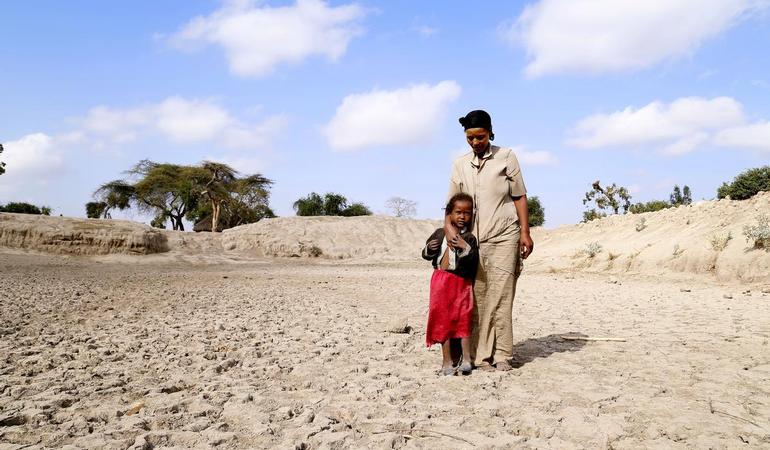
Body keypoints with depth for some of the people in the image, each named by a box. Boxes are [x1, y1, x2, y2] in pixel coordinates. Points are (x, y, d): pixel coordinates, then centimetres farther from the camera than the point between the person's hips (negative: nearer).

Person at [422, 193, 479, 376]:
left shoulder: (470, 238, 1)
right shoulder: (440, 234, 8)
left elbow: (474, 261, -10)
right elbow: (426, 255, 13)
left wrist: (466, 247, -25)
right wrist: (429, 248, -8)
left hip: (462, 282, -2)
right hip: (441, 282, 2)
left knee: (463, 320, 1)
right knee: (443, 320, 4)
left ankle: (466, 359, 11)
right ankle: (447, 362, 12)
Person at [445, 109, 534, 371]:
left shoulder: (506, 157, 6)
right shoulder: (460, 165, 13)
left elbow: (519, 197, 5)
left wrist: (525, 232, -3)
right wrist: (449, 225, -7)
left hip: (503, 237, -2)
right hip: (473, 240, 3)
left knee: (500, 297, -7)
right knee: (477, 299, 0)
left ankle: (502, 356, -1)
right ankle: (480, 356, 6)